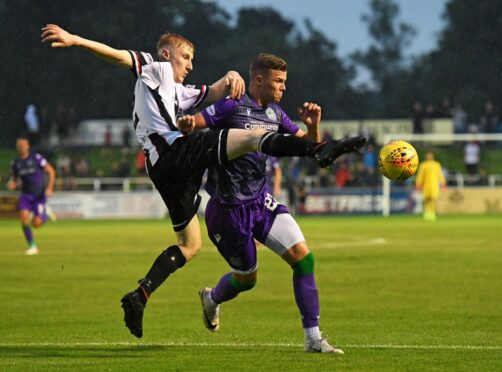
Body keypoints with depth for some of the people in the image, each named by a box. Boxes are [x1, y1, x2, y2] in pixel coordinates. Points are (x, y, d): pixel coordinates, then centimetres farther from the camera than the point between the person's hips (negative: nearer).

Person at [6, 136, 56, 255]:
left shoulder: (36, 158, -11)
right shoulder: (15, 163, 2)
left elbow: (51, 171, -7)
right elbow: (14, 178, 15)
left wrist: (49, 188, -17)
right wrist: (12, 184, -10)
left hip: (39, 195, -3)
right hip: (26, 194, 3)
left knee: (36, 224, -12)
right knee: (23, 216, -22)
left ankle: (45, 214, 26)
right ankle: (32, 246, -11)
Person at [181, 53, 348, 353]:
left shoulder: (276, 114, 8)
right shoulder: (232, 107, -14)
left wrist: (313, 126, -6)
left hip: (262, 202, 6)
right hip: (230, 208, -6)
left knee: (303, 256, -12)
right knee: (246, 278, 9)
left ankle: (313, 337, -8)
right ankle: (211, 299, 46)